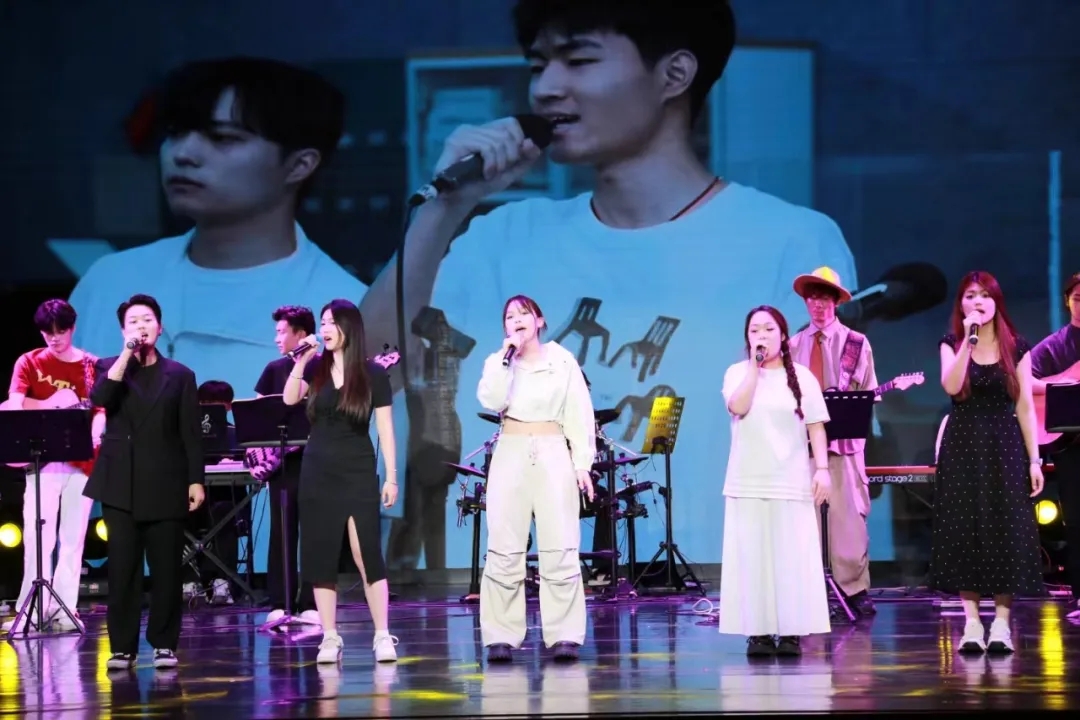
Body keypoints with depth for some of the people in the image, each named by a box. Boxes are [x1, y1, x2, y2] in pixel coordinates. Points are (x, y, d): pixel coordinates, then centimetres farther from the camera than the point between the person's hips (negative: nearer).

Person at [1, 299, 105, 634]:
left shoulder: (92, 365, 8)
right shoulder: (30, 363, 4)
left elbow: (101, 409, 4)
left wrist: (95, 433, -17)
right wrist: (54, 406, -19)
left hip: (81, 460, 2)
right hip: (43, 460, -2)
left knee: (73, 538, 1)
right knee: (37, 536, -9)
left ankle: (64, 608, 4)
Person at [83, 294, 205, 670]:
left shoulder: (180, 375, 9)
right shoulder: (110, 368, 9)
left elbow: (191, 434, 7)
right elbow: (100, 397, -14)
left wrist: (196, 480, -1)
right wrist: (128, 352, -14)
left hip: (164, 484, 0)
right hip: (121, 483, 0)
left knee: (166, 568, -1)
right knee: (122, 568, -3)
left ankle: (164, 644, 6)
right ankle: (122, 647, 1)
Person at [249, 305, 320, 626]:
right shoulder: (275, 369, 11)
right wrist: (257, 444, -5)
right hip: (282, 459, 3)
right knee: (281, 531, 3)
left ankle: (311, 603, 2)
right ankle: (279, 603, 4)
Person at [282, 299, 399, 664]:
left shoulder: (373, 374, -2)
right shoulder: (317, 370, 6)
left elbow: (385, 428, -1)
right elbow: (289, 399, -8)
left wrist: (391, 476, -6)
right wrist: (301, 359, -13)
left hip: (358, 474, -3)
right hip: (318, 473, 3)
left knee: (367, 555, -9)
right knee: (321, 557, 2)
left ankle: (383, 635, -6)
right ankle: (330, 638, 6)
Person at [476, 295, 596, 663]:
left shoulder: (561, 361, 6)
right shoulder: (498, 363, 9)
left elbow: (579, 415, 4)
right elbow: (492, 401, -11)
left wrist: (583, 463, -4)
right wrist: (507, 355, -12)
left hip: (553, 456, -1)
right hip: (510, 456, 1)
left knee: (559, 550, -5)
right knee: (504, 550, -3)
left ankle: (564, 636, -4)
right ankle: (501, 637, 0)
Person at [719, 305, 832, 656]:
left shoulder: (801, 376, 5)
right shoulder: (737, 373, 7)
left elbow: (816, 427, 2)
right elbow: (738, 407, -13)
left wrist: (822, 468, -8)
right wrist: (755, 366, -10)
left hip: (791, 482, -1)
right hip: (749, 482, 1)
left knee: (792, 558, -4)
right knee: (753, 557, -2)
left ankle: (791, 632, -2)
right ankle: (759, 632, 1)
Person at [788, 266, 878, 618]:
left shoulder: (856, 343, 6)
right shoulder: (794, 345, 11)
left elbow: (869, 394, 5)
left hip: (844, 440, -2)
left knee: (848, 516, -4)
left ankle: (854, 588, 1)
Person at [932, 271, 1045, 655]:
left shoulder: (1016, 348, 3)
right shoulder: (952, 344, 3)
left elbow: (1025, 406, 2)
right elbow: (951, 386, -16)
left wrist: (1034, 460, -3)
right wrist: (969, 339, -19)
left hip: (1004, 447, 0)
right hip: (963, 446, 0)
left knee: (1004, 532, -2)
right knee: (965, 531, -3)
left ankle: (1002, 622, 1)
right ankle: (971, 622, 0)